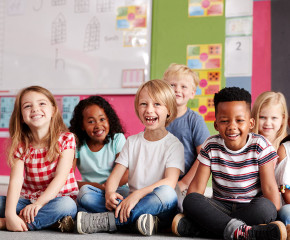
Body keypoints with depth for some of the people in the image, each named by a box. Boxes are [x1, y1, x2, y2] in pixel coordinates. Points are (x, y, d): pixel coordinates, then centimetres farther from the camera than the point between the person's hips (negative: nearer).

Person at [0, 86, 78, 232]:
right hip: (27, 201, 2)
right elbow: (15, 181, -13)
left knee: (66, 205, -36)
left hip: (59, 199, -2)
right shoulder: (20, 146, 0)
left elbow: (61, 176, -15)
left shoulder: (66, 139, -6)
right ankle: (48, 221, -27)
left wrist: (39, 203, -28)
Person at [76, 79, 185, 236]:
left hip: (158, 209, -4)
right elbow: (115, 175, 6)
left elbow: (170, 182, -17)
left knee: (167, 193, -38)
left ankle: (105, 221, -32)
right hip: (130, 204, 4)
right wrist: (109, 193, -19)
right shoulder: (132, 142, 14)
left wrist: (137, 195, -31)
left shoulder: (174, 145, -1)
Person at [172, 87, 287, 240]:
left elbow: (269, 188, -9)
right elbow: (197, 186, -3)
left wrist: (272, 216, -19)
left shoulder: (259, 146, -6)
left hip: (251, 207, -2)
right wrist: (191, 211, -17)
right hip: (221, 206, 2)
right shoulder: (211, 146, -1)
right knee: (190, 200, -25)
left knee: (264, 207, -35)